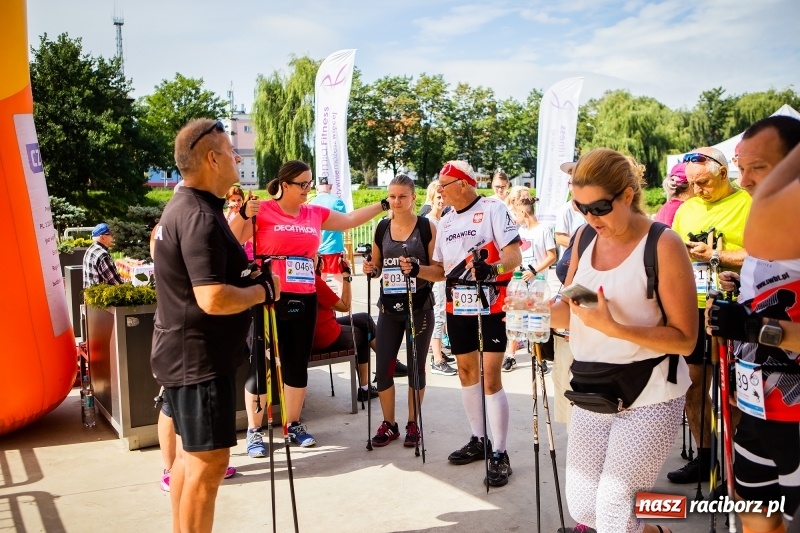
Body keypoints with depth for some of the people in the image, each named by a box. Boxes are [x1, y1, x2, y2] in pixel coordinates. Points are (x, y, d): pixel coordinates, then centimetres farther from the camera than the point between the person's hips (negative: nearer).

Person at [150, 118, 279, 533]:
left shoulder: (182, 206, 11)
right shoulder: (200, 216, -22)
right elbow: (214, 299, -31)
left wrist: (247, 277, 8)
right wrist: (264, 289, -15)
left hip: (184, 353, 10)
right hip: (200, 357, -10)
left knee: (190, 454, 18)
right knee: (208, 459, -2)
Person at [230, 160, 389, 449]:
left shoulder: (316, 214, 11)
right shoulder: (262, 211, -5)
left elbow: (350, 219, 20)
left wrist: (383, 205, 19)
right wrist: (244, 214, -25)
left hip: (304, 299, 5)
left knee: (298, 363, 13)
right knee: (260, 363, 3)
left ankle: (294, 424, 26)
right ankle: (254, 429, 15)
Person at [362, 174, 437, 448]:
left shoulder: (427, 228, -7)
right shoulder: (382, 228, 5)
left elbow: (439, 271, -10)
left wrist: (417, 269, -27)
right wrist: (370, 269, -7)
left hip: (419, 309, -3)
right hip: (389, 309, 4)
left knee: (415, 368, 8)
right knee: (383, 368, 4)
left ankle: (413, 424, 23)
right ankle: (388, 424, 22)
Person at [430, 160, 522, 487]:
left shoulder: (493, 209, -9)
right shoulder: (445, 221, 12)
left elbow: (515, 257, -16)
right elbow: (440, 268, 17)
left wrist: (493, 267, -35)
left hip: (491, 307, -7)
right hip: (457, 308, 7)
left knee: (490, 379, -7)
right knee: (466, 372, 14)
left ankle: (500, 454, 4)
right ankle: (478, 440, 30)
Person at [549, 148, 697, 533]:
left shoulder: (663, 245, -15)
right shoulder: (585, 237, 3)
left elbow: (685, 338, -16)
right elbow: (569, 314, 7)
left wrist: (613, 328, -29)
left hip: (649, 397, -6)